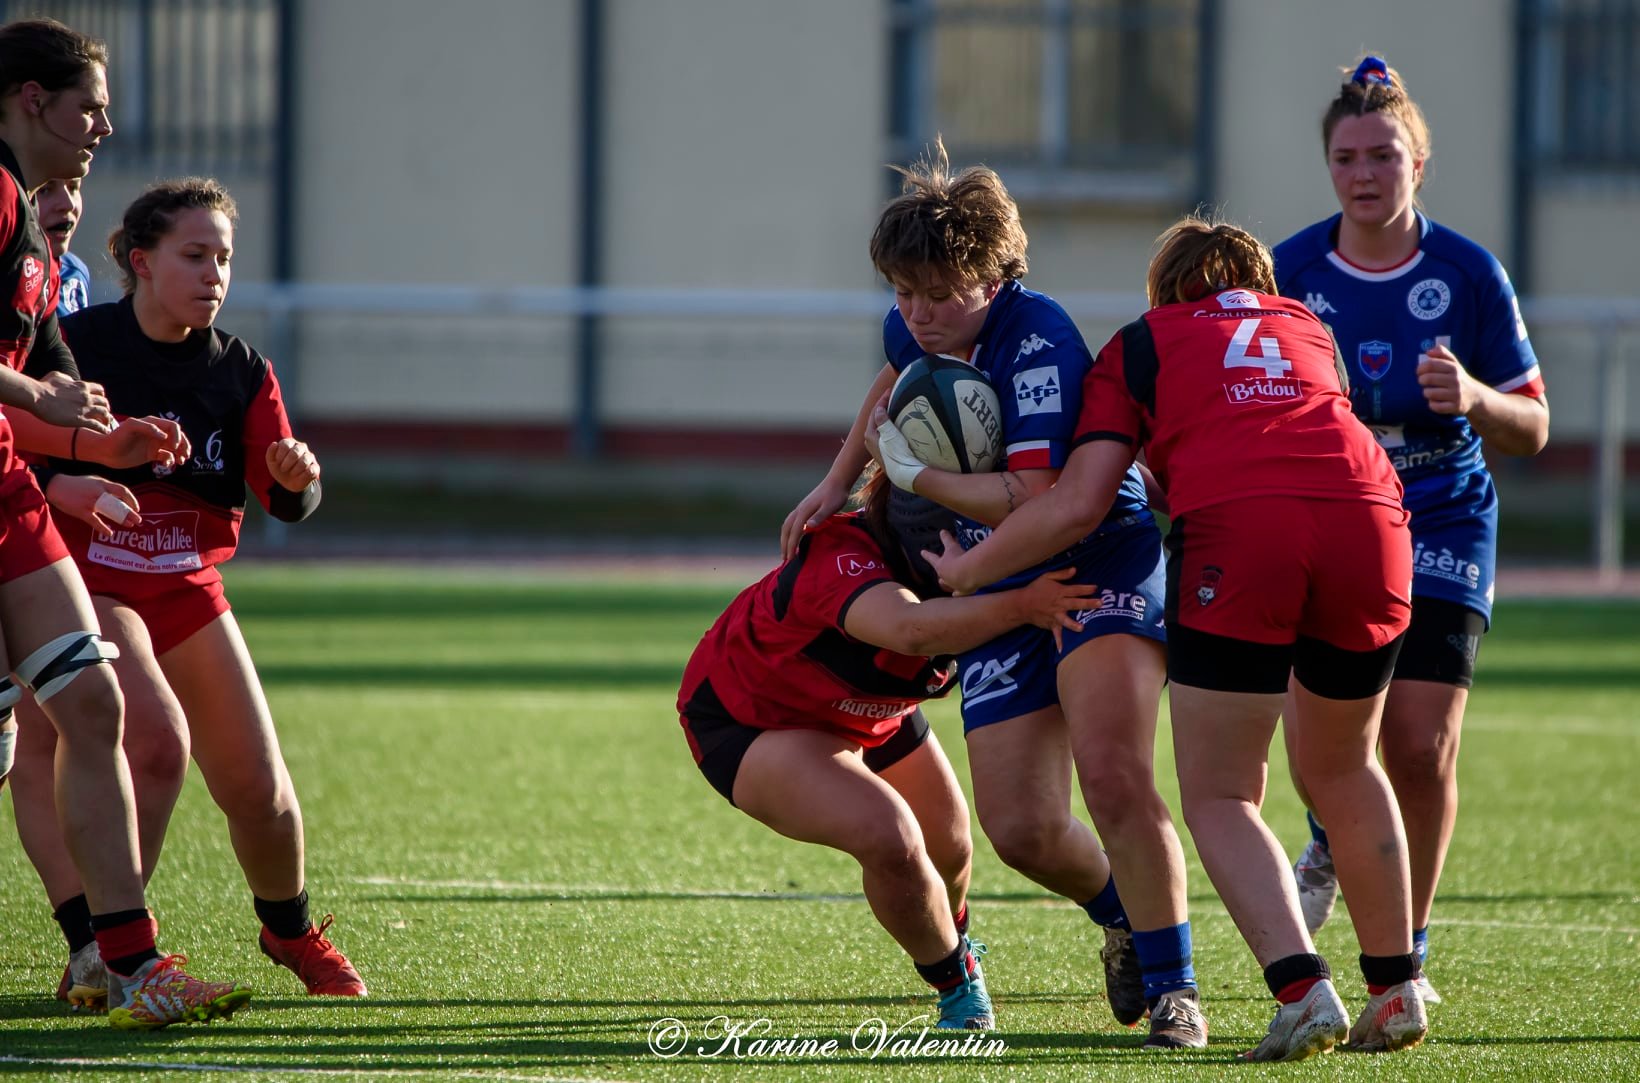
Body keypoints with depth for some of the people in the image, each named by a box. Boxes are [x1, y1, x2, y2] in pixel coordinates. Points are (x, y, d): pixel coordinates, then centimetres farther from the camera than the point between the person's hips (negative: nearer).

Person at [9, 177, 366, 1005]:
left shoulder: (241, 371, 1)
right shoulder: (72, 345, -12)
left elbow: (284, 502, -5)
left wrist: (295, 480, -28)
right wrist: (60, 486, -33)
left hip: (188, 587, 5)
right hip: (88, 579, -5)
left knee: (255, 783, 2)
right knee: (159, 739, -26)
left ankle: (289, 930, 32)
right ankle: (105, 948, -16)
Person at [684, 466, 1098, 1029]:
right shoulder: (841, 565, -44)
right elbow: (913, 627, -64)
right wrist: (1021, 605, -65)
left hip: (869, 716, 8)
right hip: (751, 721, -8)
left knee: (949, 849, 19)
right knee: (889, 839, -28)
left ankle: (953, 943, 57)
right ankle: (958, 985, -1)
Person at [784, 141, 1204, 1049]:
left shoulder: (1039, 341, -25)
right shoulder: (913, 328, -2)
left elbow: (1037, 502, -34)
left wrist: (908, 469, -22)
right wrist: (840, 480, 21)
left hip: (1104, 565, -7)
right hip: (999, 597, 7)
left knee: (1112, 774, -26)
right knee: (1021, 830, -2)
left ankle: (1170, 986, -12)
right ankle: (1123, 917, 30)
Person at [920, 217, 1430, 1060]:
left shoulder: (1136, 347, 22)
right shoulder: (1304, 327, 33)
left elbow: (1077, 504, 13)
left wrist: (964, 570, 26)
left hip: (1233, 532, -4)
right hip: (1365, 514, 4)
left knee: (1219, 798, 6)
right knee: (1342, 769, 25)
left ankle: (1302, 990, -14)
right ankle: (1395, 993, 26)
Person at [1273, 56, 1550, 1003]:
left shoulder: (1469, 275, -7)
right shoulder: (1289, 272, -4)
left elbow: (1532, 428, -2)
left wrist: (1474, 398, -23)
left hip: (1441, 526, -1)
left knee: (1423, 751, -9)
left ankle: (1405, 955, 10)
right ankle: (1332, 846, 25)